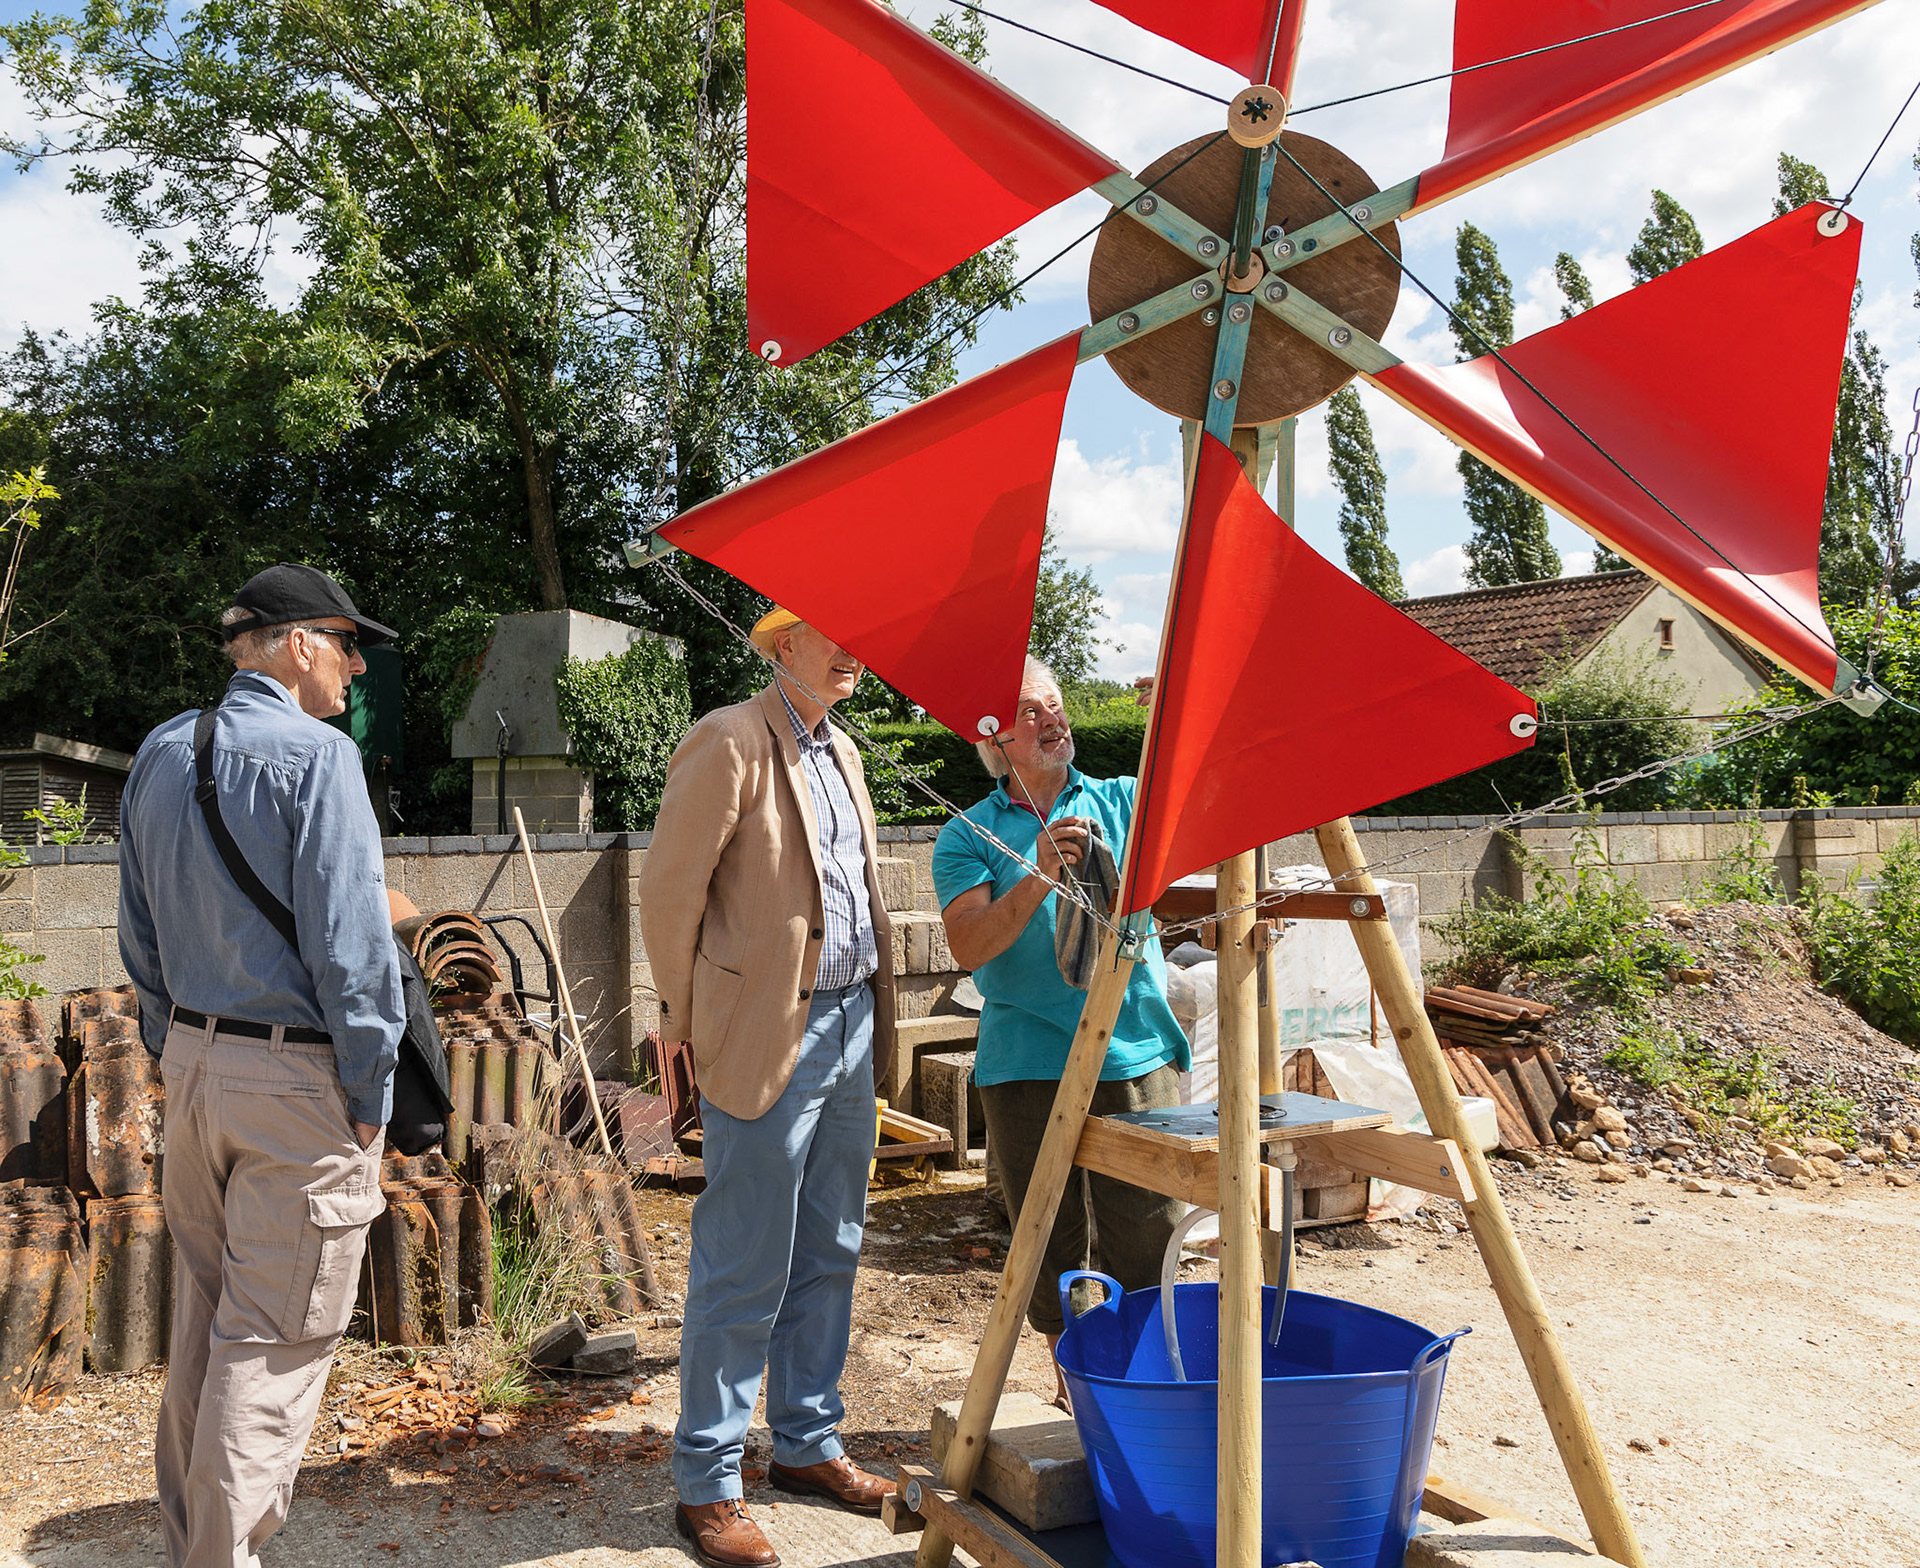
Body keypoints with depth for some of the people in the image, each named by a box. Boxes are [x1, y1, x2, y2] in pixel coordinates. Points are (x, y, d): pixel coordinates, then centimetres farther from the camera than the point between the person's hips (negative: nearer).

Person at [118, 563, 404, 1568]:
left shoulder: (158, 756, 10)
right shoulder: (314, 754, -15)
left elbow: (140, 930, 15)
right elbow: (348, 939, -18)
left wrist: (173, 1053, 20)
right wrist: (370, 1094, -11)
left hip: (195, 1061, 8)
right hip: (298, 1075, -8)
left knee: (203, 1320, 19)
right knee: (273, 1341, 1)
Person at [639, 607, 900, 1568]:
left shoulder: (842, 751, 15)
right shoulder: (729, 742, -11)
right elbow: (669, 887, -10)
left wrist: (869, 1014, 17)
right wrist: (687, 1023, -4)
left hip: (851, 1022, 8)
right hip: (768, 1036, -8)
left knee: (828, 1255, 16)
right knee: (746, 1273, 0)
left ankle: (807, 1443, 31)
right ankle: (706, 1486, 14)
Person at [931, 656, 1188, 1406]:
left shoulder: (1126, 802, 11)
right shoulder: (969, 835, 5)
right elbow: (969, 946, -9)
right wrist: (1039, 876, -22)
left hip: (1139, 1056, 1)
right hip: (1028, 1066, -1)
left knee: (1148, 1236, 3)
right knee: (1050, 1241, 7)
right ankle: (1072, 1379, 25)